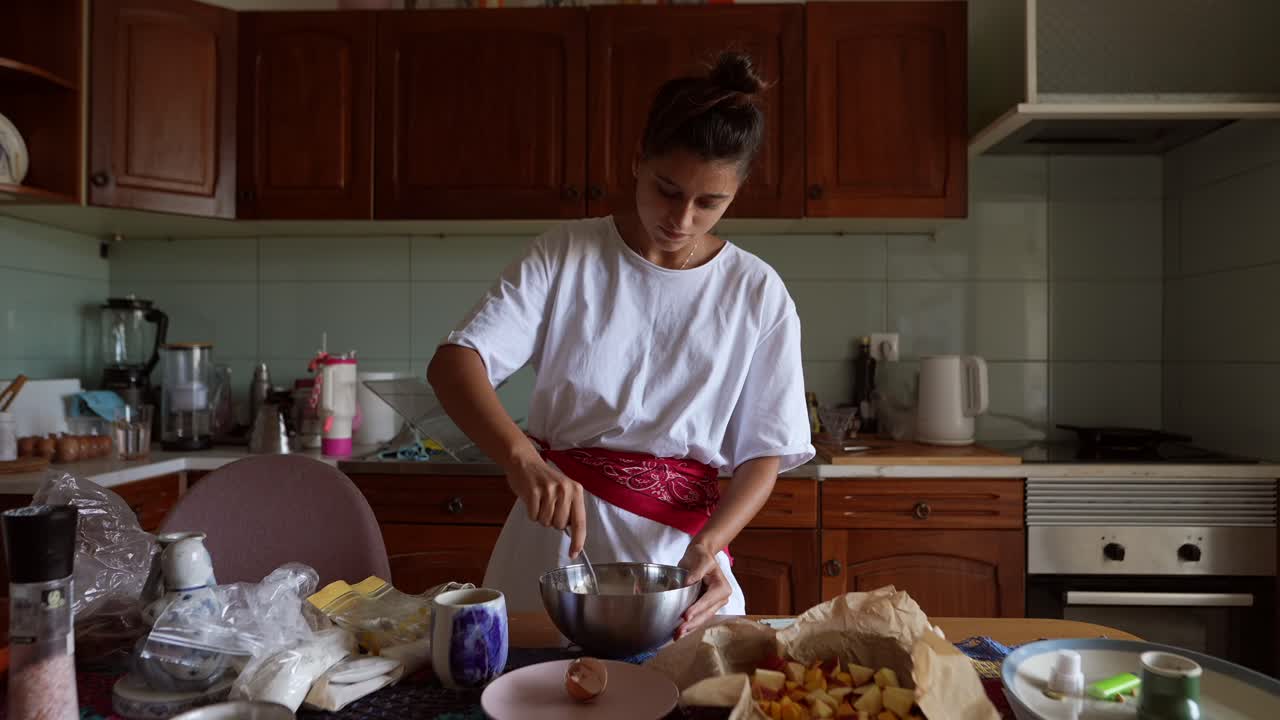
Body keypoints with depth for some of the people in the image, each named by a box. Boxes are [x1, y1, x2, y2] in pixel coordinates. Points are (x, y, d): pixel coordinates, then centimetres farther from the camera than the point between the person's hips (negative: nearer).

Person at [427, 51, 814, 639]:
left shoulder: (757, 293, -3)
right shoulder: (566, 255, -4)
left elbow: (764, 454, -4)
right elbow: (453, 364, -15)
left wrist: (708, 545, -22)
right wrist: (522, 457, -33)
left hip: (678, 544, 0)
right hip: (554, 531, 1)